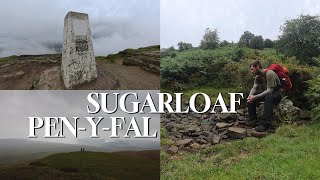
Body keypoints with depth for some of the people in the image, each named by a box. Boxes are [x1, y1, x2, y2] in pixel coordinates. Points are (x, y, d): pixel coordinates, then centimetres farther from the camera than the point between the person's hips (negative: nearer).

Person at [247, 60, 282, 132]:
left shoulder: (270, 74, -25)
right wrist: (250, 95, -28)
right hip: (265, 93, 8)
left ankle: (265, 124, -40)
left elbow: (269, 91, -31)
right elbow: (254, 88, -5)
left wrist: (255, 97, -36)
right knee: (250, 98, -10)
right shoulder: (257, 76, 1)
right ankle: (252, 119, -4)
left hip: (277, 94, -8)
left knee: (269, 97, -40)